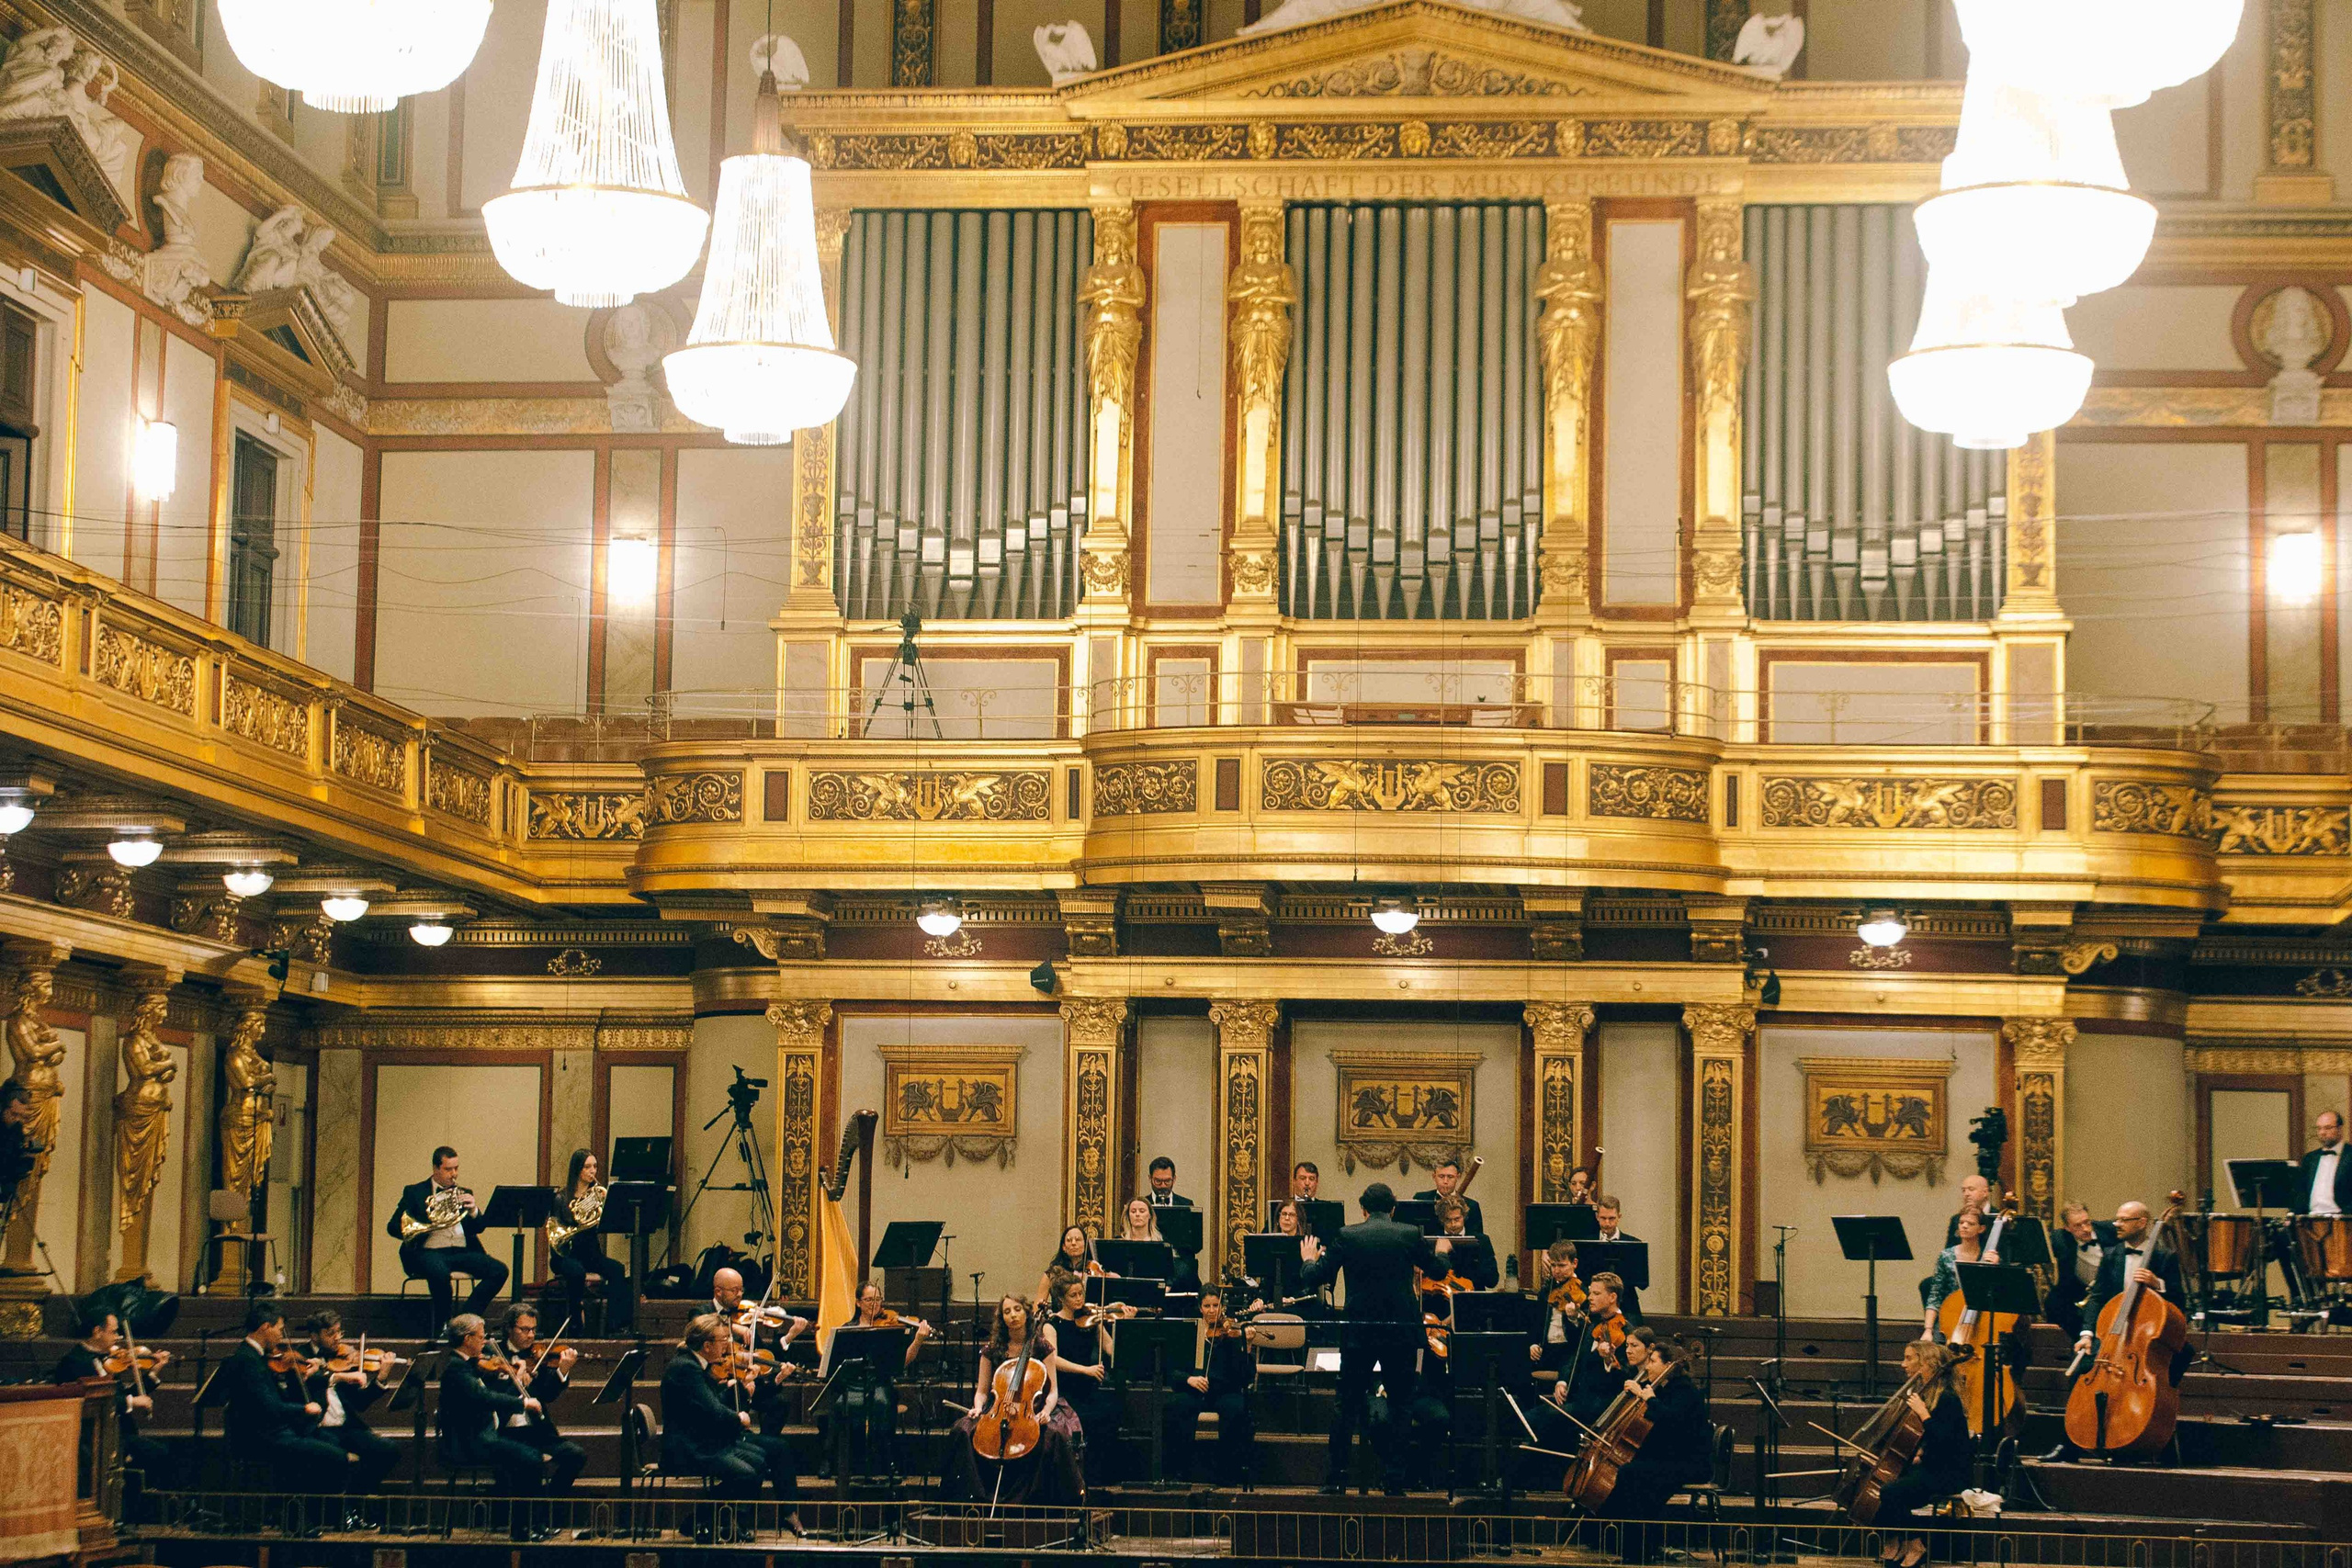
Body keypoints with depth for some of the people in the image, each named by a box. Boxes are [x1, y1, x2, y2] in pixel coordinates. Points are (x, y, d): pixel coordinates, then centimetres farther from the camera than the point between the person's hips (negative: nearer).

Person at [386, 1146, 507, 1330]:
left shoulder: (462, 1193, 23)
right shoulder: (414, 1192, 12)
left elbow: (478, 1228, 15)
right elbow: (392, 1227, 5)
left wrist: (473, 1210, -7)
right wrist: (423, 1228, -14)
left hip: (462, 1252, 4)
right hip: (430, 1251, -4)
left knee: (499, 1271, -20)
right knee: (440, 1272, -39)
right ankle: (442, 1327, -20)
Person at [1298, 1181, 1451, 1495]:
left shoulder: (1347, 1236, -2)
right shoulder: (1410, 1235, -1)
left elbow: (1314, 1279, 0)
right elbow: (1439, 1269, 13)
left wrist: (1309, 1260, 22)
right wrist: (1441, 1251, 36)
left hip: (1359, 1333, 0)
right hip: (1402, 1334, 0)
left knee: (1347, 1407, 9)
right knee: (1399, 1407, 8)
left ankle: (1335, 1479, 9)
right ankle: (1394, 1480, 5)